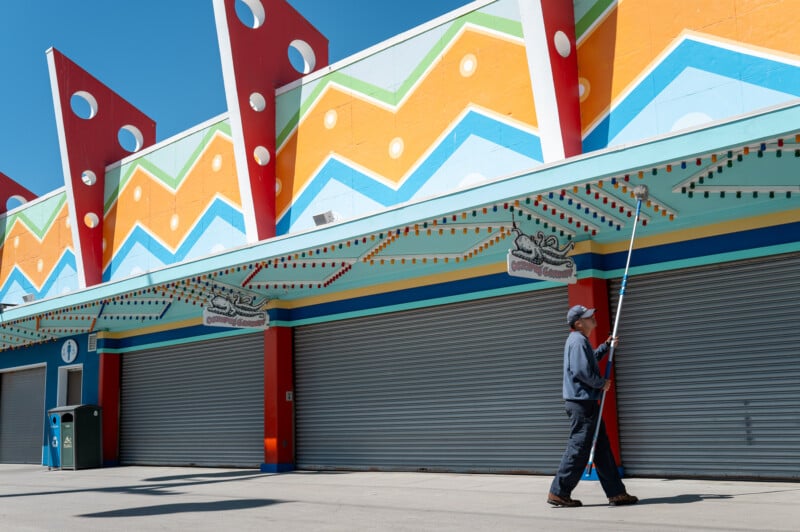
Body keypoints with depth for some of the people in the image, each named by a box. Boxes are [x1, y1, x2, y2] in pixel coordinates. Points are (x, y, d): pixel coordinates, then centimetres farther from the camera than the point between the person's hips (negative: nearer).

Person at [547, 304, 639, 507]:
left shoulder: (579, 340, 18)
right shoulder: (578, 341, -15)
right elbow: (581, 371, -25)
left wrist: (606, 346, 28)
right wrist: (602, 383, -11)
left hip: (586, 402, 11)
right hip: (581, 401, -11)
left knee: (602, 448, 12)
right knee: (578, 448, -7)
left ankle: (616, 492, 16)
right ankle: (559, 492, -1)